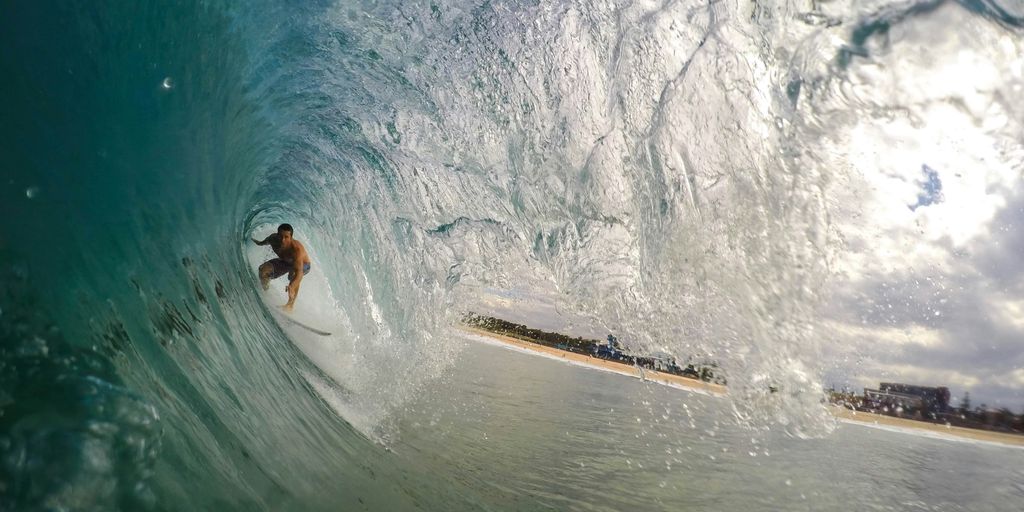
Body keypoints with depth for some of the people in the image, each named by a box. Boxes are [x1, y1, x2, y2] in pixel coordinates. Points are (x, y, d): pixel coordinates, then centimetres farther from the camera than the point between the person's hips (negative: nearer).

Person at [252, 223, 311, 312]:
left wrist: (292, 286, -73)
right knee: (263, 270, -13)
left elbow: (299, 272, -56)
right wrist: (260, 243, 25)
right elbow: (266, 241, 3)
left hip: (303, 265, -6)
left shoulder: (296, 249, -44)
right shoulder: (273, 239, -27)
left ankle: (291, 304, -25)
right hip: (284, 262, 6)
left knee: (294, 274, -39)